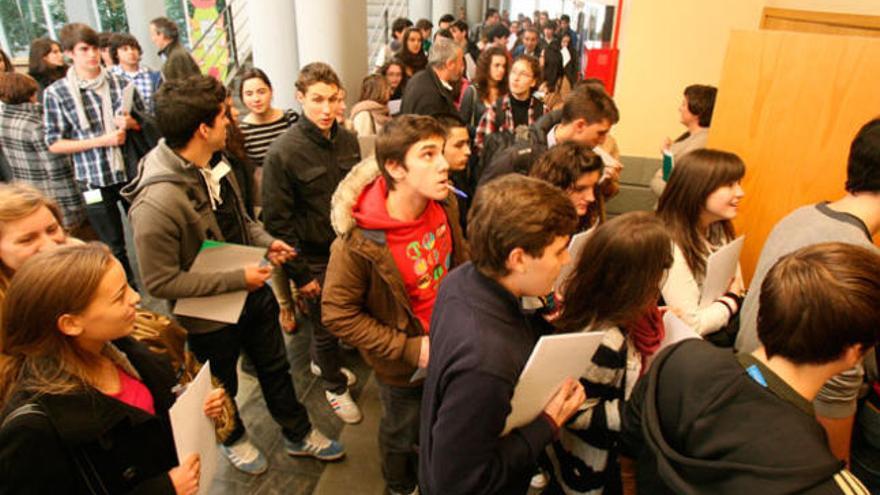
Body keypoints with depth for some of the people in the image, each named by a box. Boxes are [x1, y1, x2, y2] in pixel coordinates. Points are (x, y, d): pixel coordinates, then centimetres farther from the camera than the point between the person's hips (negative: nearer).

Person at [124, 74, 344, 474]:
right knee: (223, 388, 22)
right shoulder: (156, 201, -32)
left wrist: (266, 242, -8)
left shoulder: (216, 167, -8)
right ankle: (232, 438, 53)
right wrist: (237, 279, -26)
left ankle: (298, 434, 47)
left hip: (253, 294, 7)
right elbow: (160, 282, -27)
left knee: (275, 368, 24)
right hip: (210, 316, -6)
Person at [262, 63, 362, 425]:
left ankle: (321, 360, 48)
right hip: (315, 258, -4)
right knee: (326, 325, 10)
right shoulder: (283, 152, -17)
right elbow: (277, 221, -14)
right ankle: (334, 386, 36)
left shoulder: (347, 140, -1)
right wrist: (300, 274, -13)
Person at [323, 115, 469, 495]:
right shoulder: (358, 243, -32)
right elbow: (338, 315, -23)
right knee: (403, 433, 24)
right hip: (402, 366, -5)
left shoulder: (444, 205, -15)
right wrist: (409, 349, -24)